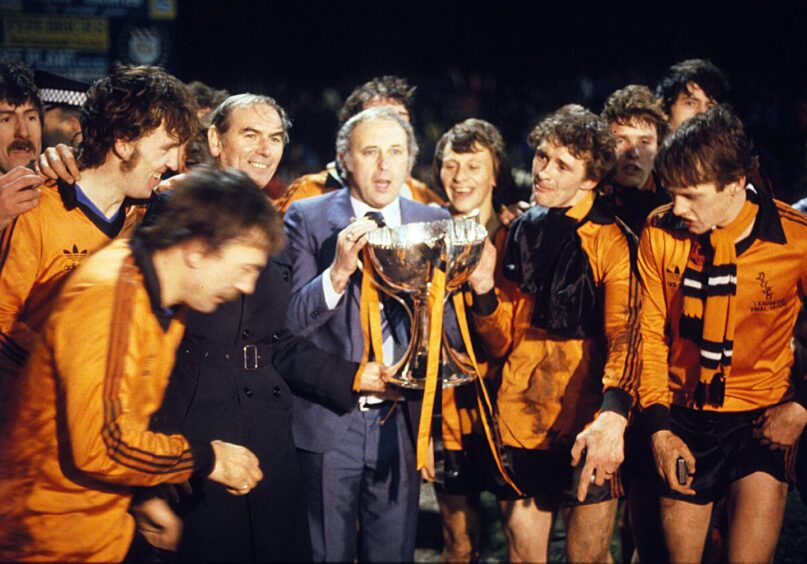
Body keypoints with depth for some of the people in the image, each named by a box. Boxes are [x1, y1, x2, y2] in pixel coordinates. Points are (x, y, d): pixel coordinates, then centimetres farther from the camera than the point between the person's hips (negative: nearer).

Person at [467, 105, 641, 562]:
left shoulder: (612, 241, -5)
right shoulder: (519, 234, 9)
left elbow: (625, 335, -19)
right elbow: (502, 343, 11)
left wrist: (613, 414, -36)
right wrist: (484, 287, -9)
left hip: (588, 432, -4)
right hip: (520, 422, 4)